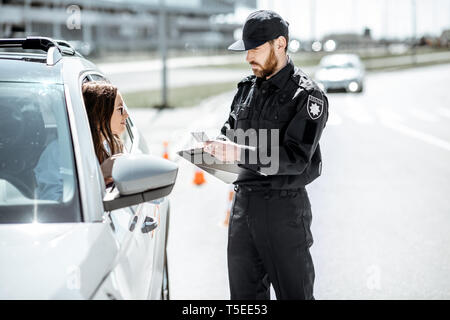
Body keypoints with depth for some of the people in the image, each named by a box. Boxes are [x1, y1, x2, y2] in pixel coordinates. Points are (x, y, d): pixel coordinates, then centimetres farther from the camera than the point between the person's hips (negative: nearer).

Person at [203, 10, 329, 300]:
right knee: (245, 291, 14)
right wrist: (217, 146, -4)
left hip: (284, 206, -6)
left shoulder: (306, 96, -10)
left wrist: (240, 153, -27)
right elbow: (231, 131, 21)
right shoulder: (248, 88, 11)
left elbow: (296, 158, -19)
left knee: (294, 292, 3)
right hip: (243, 200, 7)